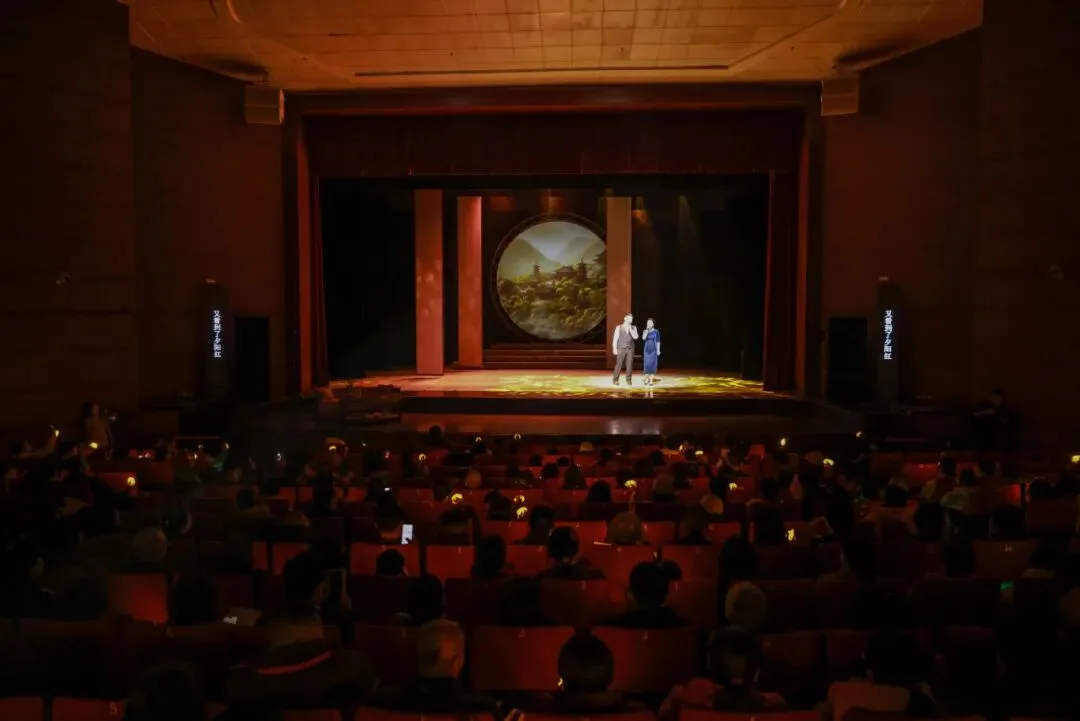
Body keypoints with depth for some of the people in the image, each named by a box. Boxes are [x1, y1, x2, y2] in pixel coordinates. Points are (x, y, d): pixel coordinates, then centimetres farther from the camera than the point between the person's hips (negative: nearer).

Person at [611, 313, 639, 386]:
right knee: (618, 365, -3)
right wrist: (614, 349, -7)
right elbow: (615, 338, 1)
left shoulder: (633, 328, 9)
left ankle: (629, 380, 8)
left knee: (629, 365, 1)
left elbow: (635, 337, -6)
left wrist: (630, 329, -11)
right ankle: (615, 380, 5)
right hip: (621, 349, -2)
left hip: (630, 349, 2)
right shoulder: (619, 328, 3)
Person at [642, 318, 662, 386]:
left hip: (654, 350, -2)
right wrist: (647, 330, -17)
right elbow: (643, 338, -13)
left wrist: (658, 350, -7)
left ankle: (651, 380, -2)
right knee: (647, 364, 0)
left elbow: (658, 341, -2)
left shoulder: (656, 331, -2)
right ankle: (646, 380, 10)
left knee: (653, 364, -5)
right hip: (647, 350, 2)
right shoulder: (645, 331, 5)